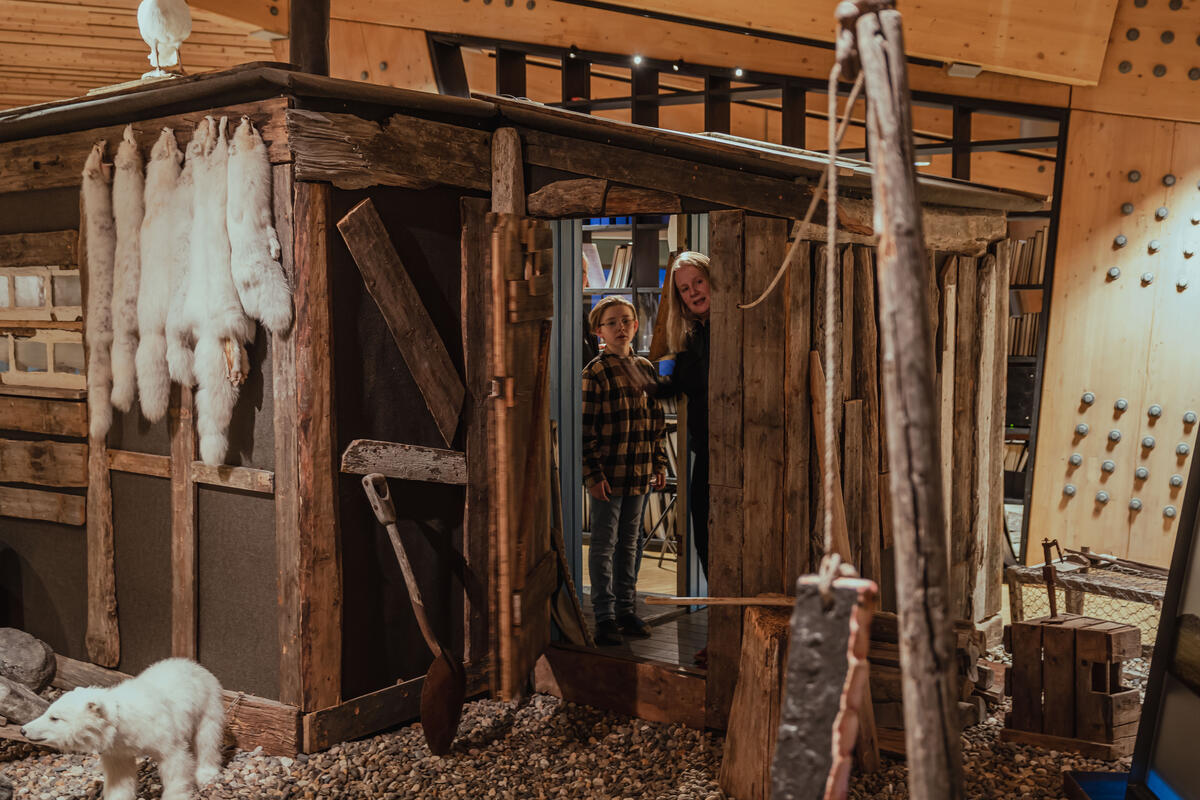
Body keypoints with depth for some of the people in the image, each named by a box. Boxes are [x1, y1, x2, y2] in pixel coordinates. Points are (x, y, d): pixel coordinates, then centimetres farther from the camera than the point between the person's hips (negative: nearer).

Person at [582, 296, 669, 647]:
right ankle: (605, 617, 10)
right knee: (604, 545, 3)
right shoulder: (595, 372, -8)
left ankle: (626, 610, 24)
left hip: (639, 473, 6)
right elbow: (585, 427, -11)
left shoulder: (645, 368, 11)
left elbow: (656, 419, 16)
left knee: (628, 543, 14)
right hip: (608, 473, -6)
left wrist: (659, 462, 12)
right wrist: (593, 473, -15)